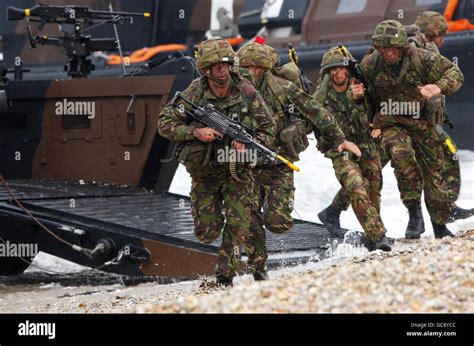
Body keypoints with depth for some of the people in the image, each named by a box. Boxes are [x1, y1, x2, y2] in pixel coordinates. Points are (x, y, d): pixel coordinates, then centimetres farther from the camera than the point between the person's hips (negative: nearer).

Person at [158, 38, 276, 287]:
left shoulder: (246, 93, -13)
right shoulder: (194, 94, -14)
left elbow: (268, 129, -4)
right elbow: (165, 124, -9)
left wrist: (247, 145, -23)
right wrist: (195, 132, -24)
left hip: (237, 170, 0)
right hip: (203, 170, 0)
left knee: (237, 229, -9)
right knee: (206, 233, 2)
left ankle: (225, 279, 5)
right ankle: (213, 215, 37)